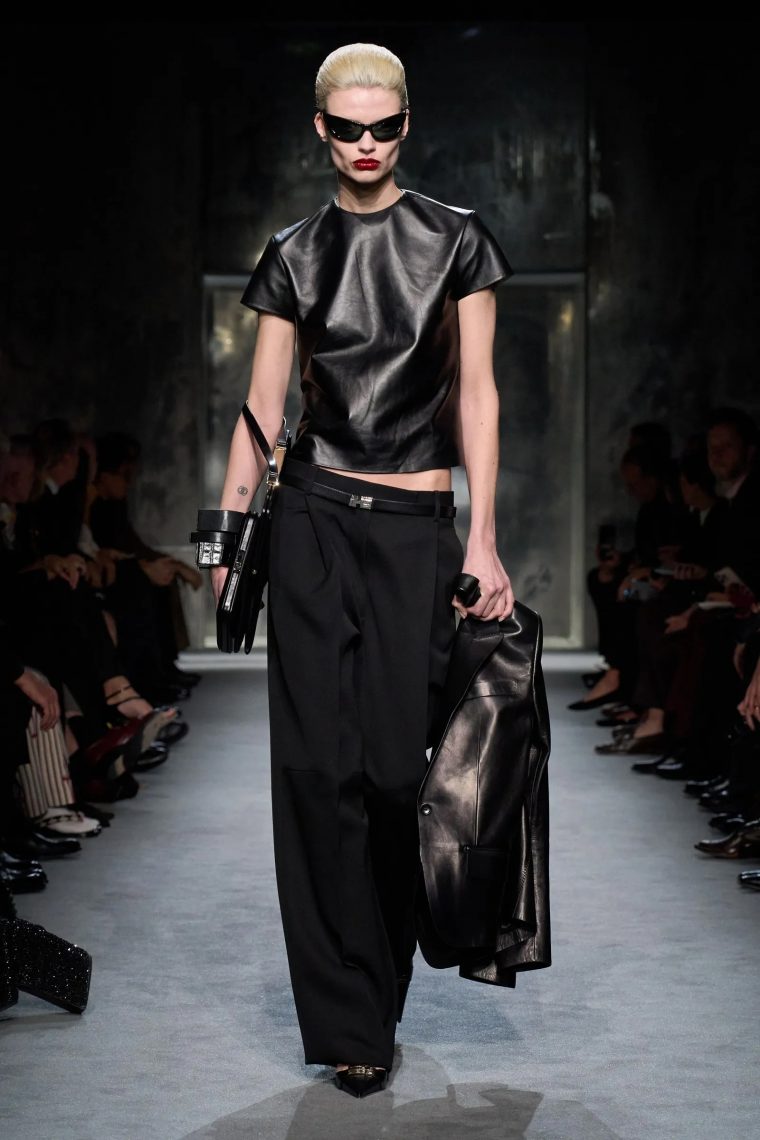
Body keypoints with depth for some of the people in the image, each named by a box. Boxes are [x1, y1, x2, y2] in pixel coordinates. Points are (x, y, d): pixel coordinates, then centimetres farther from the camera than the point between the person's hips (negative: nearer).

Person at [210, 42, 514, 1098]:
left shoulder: (456, 241, 5)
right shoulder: (295, 256, 9)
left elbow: (476, 392, 2)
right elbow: (263, 405, 7)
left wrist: (483, 539, -5)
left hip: (418, 528, -1)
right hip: (313, 522, 1)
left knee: (397, 765, -4)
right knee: (320, 763, -2)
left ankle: (377, 993, 17)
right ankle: (349, 1021, 6)